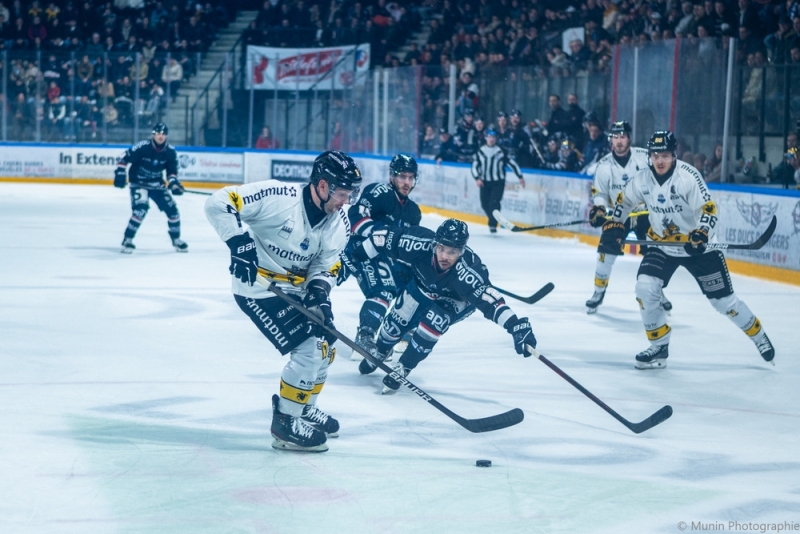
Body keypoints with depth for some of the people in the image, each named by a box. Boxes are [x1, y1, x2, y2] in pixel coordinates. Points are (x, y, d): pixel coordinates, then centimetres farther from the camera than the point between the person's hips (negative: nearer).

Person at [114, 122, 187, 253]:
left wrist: (174, 183, -15)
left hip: (157, 185, 5)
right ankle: (127, 240, -14)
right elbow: (124, 159, -12)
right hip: (138, 183, -5)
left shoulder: (170, 152, -7)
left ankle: (176, 239, 23)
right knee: (141, 209, -26)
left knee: (172, 209, 1)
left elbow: (172, 171, 2)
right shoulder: (142, 147, -21)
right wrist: (120, 174, -21)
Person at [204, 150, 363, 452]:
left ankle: (303, 408, 36)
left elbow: (326, 266, 3)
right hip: (258, 287, -8)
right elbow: (218, 203, -26)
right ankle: (285, 423, -2)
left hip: (294, 288, 8)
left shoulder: (338, 223, -4)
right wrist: (239, 243, -33)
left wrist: (319, 295, -16)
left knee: (325, 344, 14)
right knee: (309, 348, -15)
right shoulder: (278, 197, -25)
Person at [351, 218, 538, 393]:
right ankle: (379, 354, 40)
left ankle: (402, 369, -4)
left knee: (434, 321, -26)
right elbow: (385, 237, -23)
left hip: (457, 301, -3)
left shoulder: (468, 271, -45)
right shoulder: (421, 244, -38)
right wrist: (354, 257, -13)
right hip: (422, 285, 3)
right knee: (397, 322, 4)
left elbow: (490, 299, -54)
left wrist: (516, 326, -67)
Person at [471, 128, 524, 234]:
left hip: (498, 182, -3)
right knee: (485, 204, 4)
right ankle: (493, 220, 28)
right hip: (484, 182, 3)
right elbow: (475, 166, 3)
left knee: (494, 203, -18)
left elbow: (512, 163, 3)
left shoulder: (501, 152, -1)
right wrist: (477, 178, -12)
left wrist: (520, 177, 1)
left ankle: (493, 225, -16)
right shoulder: (480, 151, 4)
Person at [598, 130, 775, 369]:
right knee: (645, 288, -16)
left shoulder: (688, 176, -23)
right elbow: (624, 200, 10)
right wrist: (613, 226, 2)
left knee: (723, 299, 0)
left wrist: (701, 235, -39)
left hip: (698, 246, -4)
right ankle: (659, 347, -1)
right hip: (662, 245, 4)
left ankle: (759, 336, 25)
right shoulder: (642, 179, -9)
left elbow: (709, 208, -24)